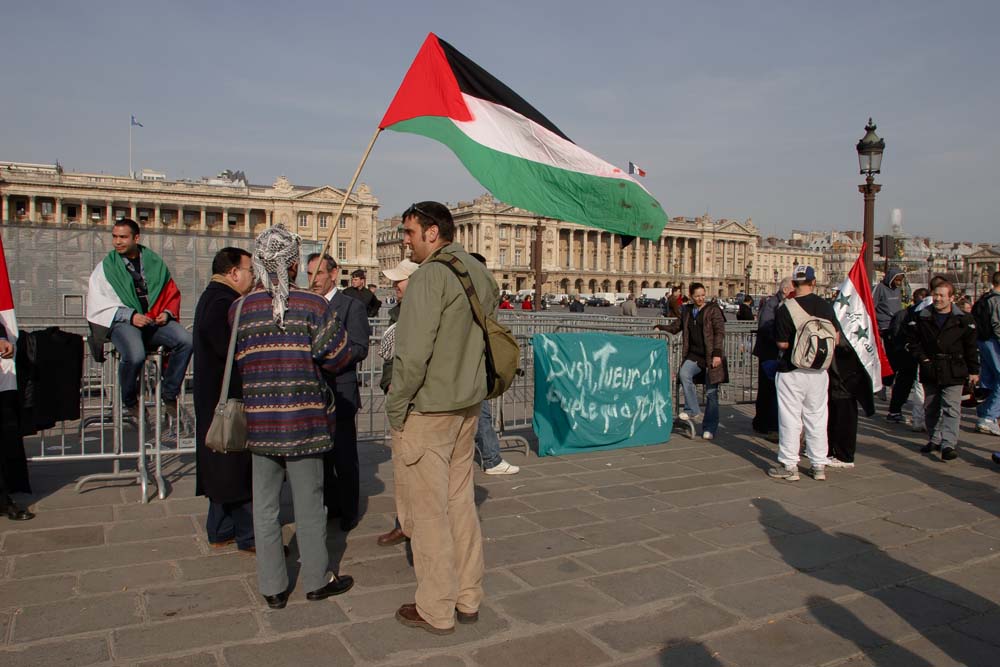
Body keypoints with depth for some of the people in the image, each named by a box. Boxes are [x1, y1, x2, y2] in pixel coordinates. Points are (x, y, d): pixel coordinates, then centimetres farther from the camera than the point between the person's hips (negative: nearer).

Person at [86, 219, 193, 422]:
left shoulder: (154, 262, 16)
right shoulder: (106, 267, 8)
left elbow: (172, 293, 19)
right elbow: (98, 306, 0)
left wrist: (167, 312, -3)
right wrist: (130, 316, -15)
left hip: (154, 320, 3)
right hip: (122, 322, -3)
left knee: (185, 340, -27)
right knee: (135, 356, -34)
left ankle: (169, 395, -9)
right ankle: (130, 401, -3)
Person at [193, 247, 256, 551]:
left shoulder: (212, 298, 15)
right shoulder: (222, 303, -19)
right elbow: (234, 351, -27)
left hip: (216, 399, 11)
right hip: (229, 399, -11)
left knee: (224, 468, 17)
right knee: (240, 468, -2)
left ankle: (220, 531, 27)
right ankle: (249, 536, 8)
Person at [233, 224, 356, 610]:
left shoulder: (239, 310, -1)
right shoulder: (313, 306, -11)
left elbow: (235, 362, 5)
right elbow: (339, 359, -9)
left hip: (258, 420, 3)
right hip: (304, 419, -3)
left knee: (264, 506, 13)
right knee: (308, 503, 11)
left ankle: (272, 587, 23)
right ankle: (316, 580, 25)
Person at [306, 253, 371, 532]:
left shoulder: (351, 306, -5)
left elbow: (359, 349, -14)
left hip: (339, 393, -6)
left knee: (344, 457, 1)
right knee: (321, 454, 15)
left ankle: (349, 512, 15)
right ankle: (330, 505, 29)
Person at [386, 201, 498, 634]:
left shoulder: (431, 275, -15)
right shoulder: (480, 274, 11)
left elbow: (413, 351, -20)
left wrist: (395, 409, -10)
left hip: (428, 408, -8)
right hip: (469, 404, 8)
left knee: (429, 509, 3)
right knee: (460, 501, 16)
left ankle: (435, 610, 15)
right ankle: (468, 598, 27)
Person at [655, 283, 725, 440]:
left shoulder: (713, 309, 1)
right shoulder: (687, 311, 15)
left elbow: (720, 331, -5)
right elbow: (675, 326, 24)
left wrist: (717, 353, -14)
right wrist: (660, 327, 5)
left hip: (710, 357, -4)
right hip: (694, 356, 4)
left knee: (711, 392, -3)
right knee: (684, 374, -26)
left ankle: (709, 429, 6)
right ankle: (693, 411, -14)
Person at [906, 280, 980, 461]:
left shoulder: (964, 320, -2)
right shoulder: (921, 318, 1)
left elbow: (971, 347, 4)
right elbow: (912, 341, 9)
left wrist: (973, 371, 5)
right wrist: (922, 358, -3)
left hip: (953, 373, -3)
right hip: (930, 372, 3)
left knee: (951, 409, -8)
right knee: (930, 408, 12)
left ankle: (948, 444, -10)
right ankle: (935, 439, 27)